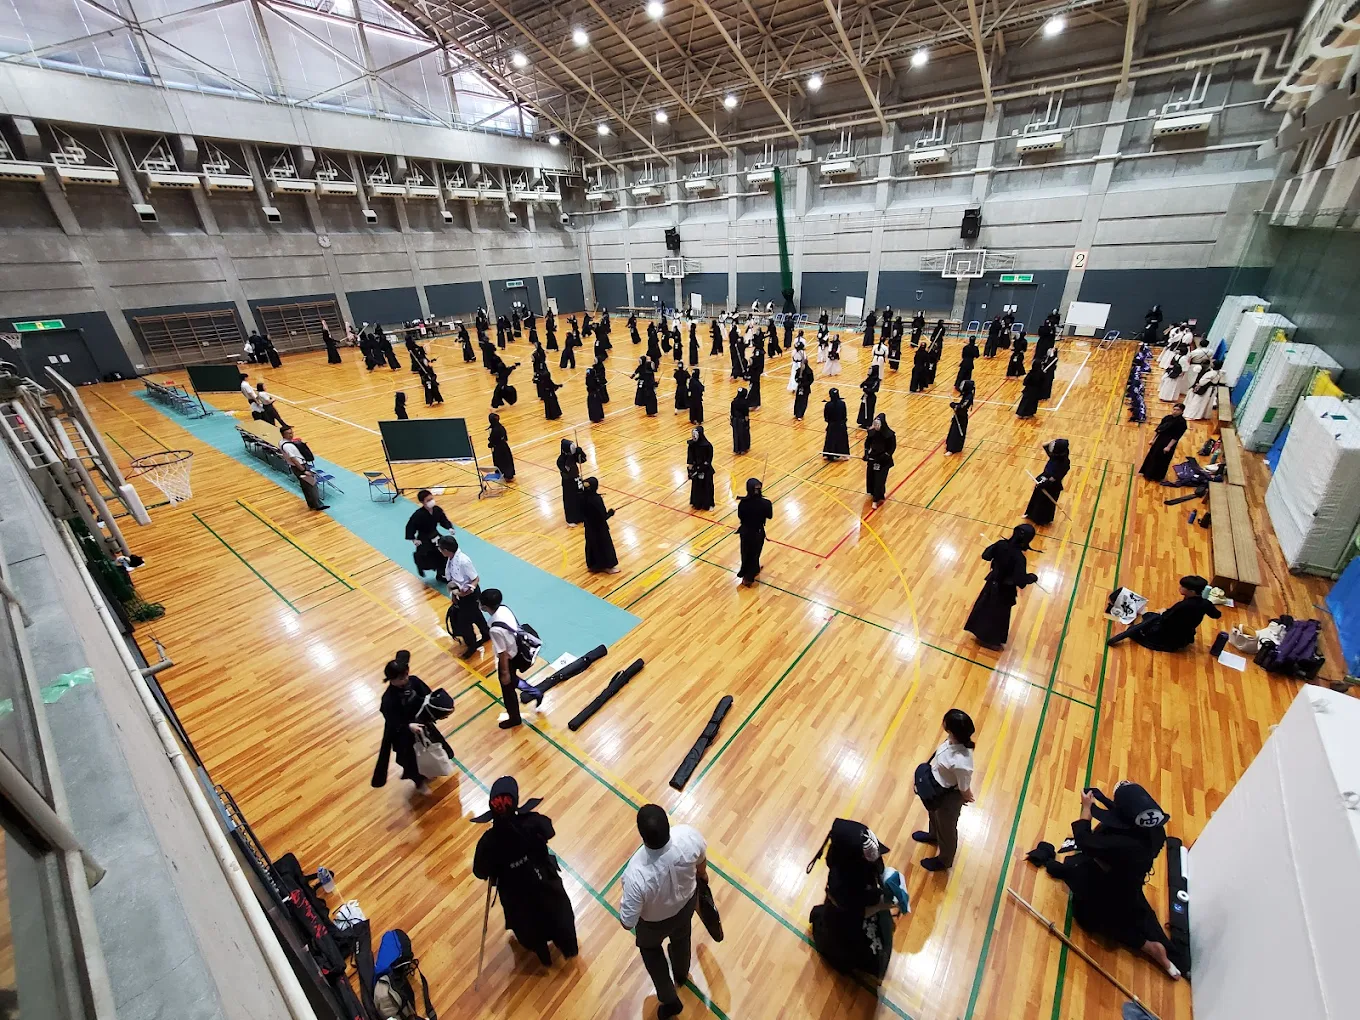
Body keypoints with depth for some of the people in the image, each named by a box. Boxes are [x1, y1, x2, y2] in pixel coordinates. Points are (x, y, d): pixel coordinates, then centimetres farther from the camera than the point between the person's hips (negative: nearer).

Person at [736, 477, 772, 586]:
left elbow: (740, 516, -7)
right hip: (758, 532, -1)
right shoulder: (765, 503, -25)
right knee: (754, 553, 20)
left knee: (746, 552, 25)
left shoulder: (743, 503, -23)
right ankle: (748, 578, 33)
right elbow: (769, 516, -7)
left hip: (745, 531, 1)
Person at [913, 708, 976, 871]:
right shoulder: (956, 740, -23)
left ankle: (944, 860, 53)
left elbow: (964, 788, -24)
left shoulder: (960, 762, -45)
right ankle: (933, 836, 67)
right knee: (933, 813, 35)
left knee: (946, 827, 24)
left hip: (949, 796, -7)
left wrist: (966, 798, -3)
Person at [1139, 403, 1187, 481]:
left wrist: (1169, 447, -21)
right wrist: (1153, 439, 10)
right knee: (1152, 456, 15)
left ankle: (1156, 476, 20)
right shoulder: (1167, 418, 1)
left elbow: (1176, 437, -19)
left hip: (1169, 443, -7)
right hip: (1160, 439, 7)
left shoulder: (1182, 422, -17)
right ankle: (1148, 473, 31)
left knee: (1161, 460, 5)